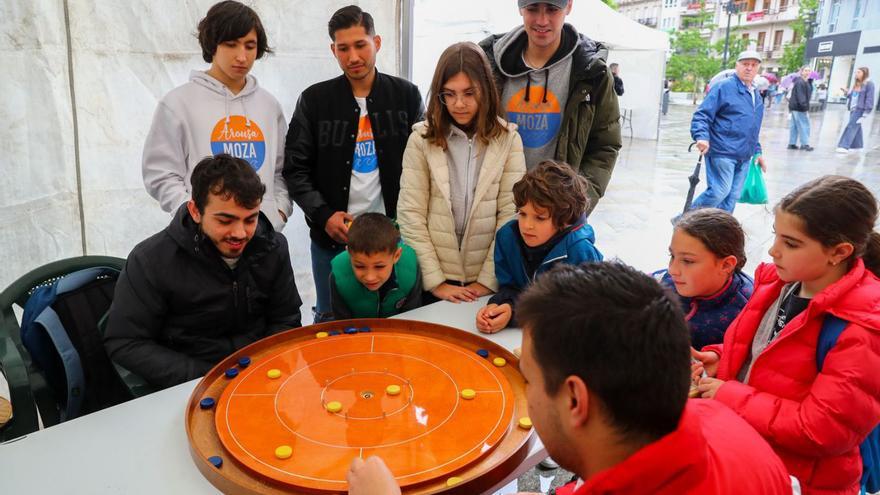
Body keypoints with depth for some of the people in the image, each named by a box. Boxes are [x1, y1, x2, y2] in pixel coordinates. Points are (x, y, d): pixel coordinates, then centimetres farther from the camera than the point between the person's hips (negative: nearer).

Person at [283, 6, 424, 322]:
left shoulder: (406, 95, 3)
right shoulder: (314, 100, 1)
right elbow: (295, 169, 2)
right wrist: (323, 215, -11)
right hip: (332, 237, 0)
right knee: (331, 321, 13)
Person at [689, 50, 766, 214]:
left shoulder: (756, 95, 19)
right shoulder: (724, 87, -6)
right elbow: (702, 115, -14)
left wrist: (757, 151, 25)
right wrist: (702, 137, -30)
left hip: (743, 157, 8)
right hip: (722, 152, -8)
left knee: (732, 197, 8)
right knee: (719, 192, -14)